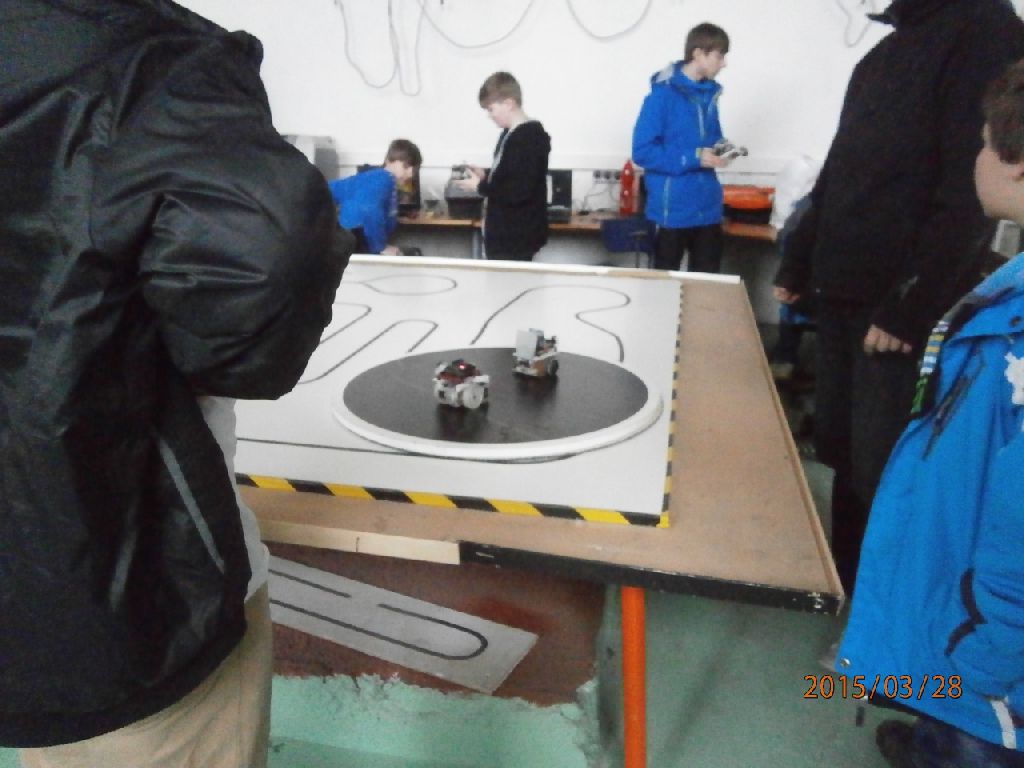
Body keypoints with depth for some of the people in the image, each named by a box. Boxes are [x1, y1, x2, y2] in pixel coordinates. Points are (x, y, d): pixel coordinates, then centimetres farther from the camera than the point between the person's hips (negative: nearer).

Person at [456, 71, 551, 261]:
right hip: (504, 234, 10)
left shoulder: (528, 139, -19)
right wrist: (485, 175, 6)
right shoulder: (511, 134, 12)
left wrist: (480, 186, -16)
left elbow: (519, 191, -26)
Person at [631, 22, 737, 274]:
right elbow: (643, 151, -16)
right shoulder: (663, 94, -11)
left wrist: (719, 151, -1)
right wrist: (693, 159, -20)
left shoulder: (709, 93, 11)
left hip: (708, 208, 7)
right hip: (673, 210, -6)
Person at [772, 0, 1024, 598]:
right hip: (840, 292, 8)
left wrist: (909, 307, -18)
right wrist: (798, 264, 17)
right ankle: (845, 572, 29)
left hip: (898, 303, -7)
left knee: (880, 463, -1)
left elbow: (967, 196, -16)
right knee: (838, 446, 13)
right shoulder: (882, 54, 17)